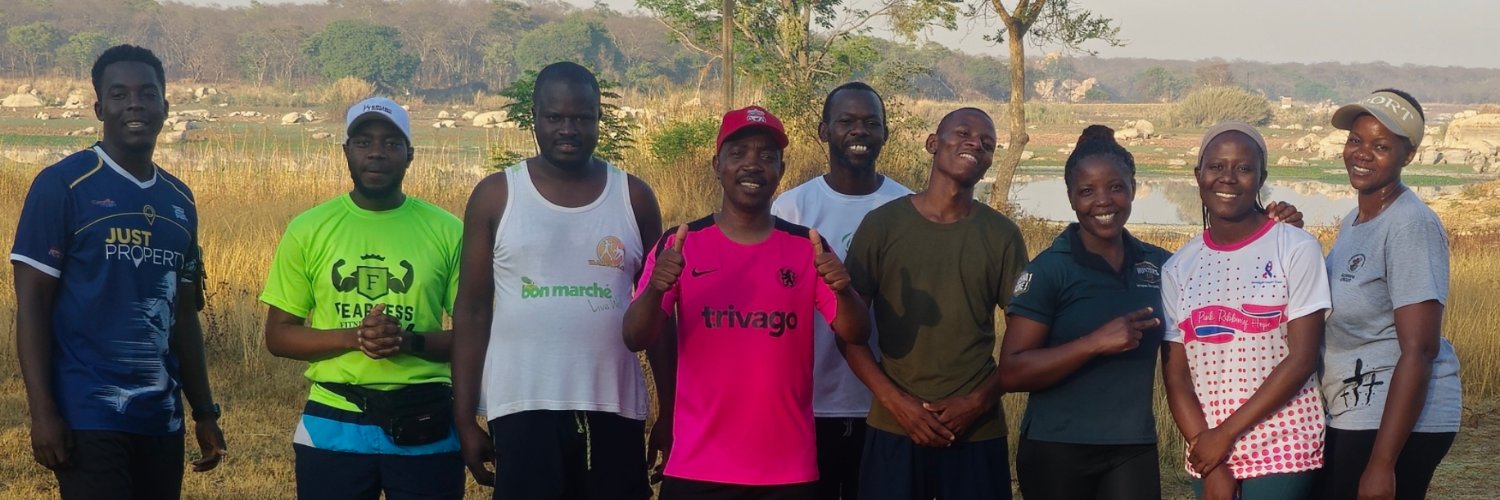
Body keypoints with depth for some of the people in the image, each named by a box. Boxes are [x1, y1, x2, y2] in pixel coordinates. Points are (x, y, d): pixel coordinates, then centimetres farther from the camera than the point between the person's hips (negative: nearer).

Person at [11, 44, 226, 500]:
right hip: (88, 417, -6)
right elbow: (32, 303, -8)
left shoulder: (180, 201, 13)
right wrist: (42, 413, -14)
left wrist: (205, 412, 16)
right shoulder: (62, 185, -5)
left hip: (162, 419, 6)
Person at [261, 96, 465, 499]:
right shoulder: (308, 230, 2)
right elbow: (278, 335, 2)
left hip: (425, 428, 0)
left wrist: (412, 341, -17)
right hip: (333, 426, 0)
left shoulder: (446, 231, 1)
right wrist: (353, 336, -15)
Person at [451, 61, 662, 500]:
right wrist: (465, 418, -2)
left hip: (614, 409, 1)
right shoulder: (496, 196, 2)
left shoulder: (634, 197, 6)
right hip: (523, 409, -1)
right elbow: (473, 312, 3)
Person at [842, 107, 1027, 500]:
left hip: (977, 433, 1)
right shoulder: (882, 224, 0)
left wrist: (979, 401, -8)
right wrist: (895, 400, -10)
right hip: (893, 428, -1)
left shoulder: (1002, 236, 4)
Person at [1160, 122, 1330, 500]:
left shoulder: (1296, 250, -5)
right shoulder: (1177, 269, 6)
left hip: (1283, 451, -3)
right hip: (1207, 454, 3)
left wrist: (1226, 433, -11)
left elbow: (1302, 358, -9)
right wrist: (1210, 463, -8)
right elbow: (1175, 376, 3)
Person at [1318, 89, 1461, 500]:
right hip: (1349, 418, 9)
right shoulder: (1354, 222, 13)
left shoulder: (1411, 226, -14)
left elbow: (1419, 350, -20)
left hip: (1398, 423, -9)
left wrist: (1381, 463, -24)